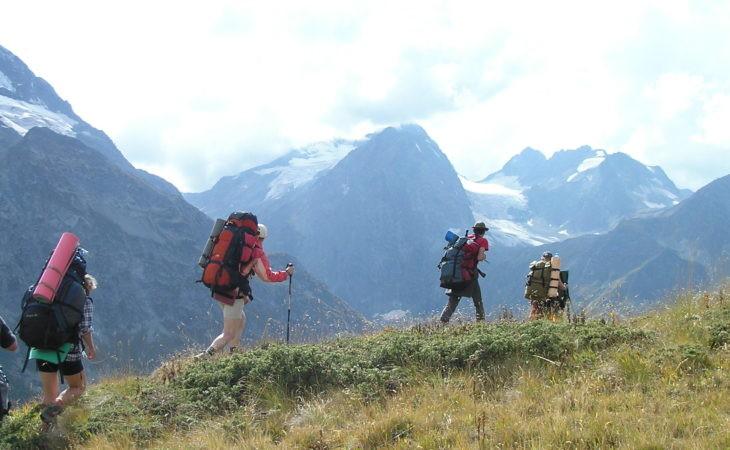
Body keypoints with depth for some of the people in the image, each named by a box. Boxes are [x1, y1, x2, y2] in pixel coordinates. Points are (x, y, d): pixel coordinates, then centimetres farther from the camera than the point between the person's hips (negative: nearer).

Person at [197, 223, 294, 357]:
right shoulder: (257, 252, -9)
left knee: (240, 321, 26)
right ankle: (205, 356, -11)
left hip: (219, 289, 8)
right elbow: (268, 276, -6)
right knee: (229, 333, 1)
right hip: (234, 295, -8)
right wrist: (286, 273, 10)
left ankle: (234, 352, 27)